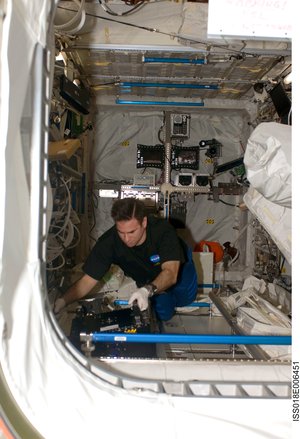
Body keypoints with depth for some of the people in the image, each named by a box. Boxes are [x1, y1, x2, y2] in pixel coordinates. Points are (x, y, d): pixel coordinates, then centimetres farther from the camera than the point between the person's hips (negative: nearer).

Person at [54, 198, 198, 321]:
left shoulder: (163, 229, -40)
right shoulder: (108, 242, -34)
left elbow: (171, 272, -48)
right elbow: (88, 280, -30)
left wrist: (147, 290, -68)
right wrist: (62, 301, -47)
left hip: (176, 266, 0)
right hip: (147, 281, 1)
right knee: (163, 314, -12)